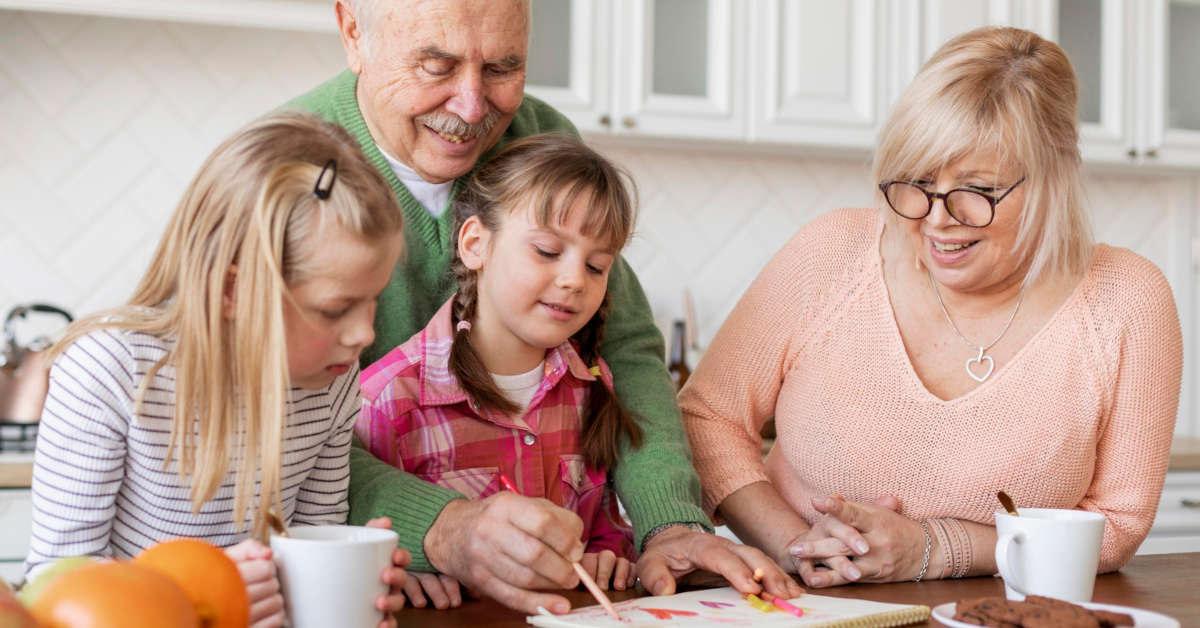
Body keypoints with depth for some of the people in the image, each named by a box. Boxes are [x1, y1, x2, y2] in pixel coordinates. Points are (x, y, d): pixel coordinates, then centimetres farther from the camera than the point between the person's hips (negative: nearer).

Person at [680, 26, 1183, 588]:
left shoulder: (1126, 304, -9)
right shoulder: (829, 256, -8)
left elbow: (1116, 523, -2)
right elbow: (705, 417, 0)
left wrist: (933, 549, -14)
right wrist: (793, 541, -15)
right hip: (800, 610, 1)